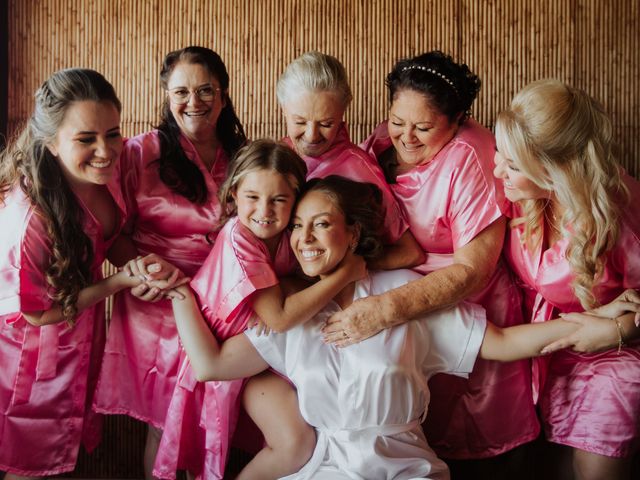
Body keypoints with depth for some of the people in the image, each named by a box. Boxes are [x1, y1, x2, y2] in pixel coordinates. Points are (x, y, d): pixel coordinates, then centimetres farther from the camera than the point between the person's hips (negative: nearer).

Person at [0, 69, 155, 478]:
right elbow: (40, 313, -23)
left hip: (82, 337, 6)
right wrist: (121, 282, -27)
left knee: (63, 446, 27)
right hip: (34, 350, -6)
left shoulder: (103, 171, -17)